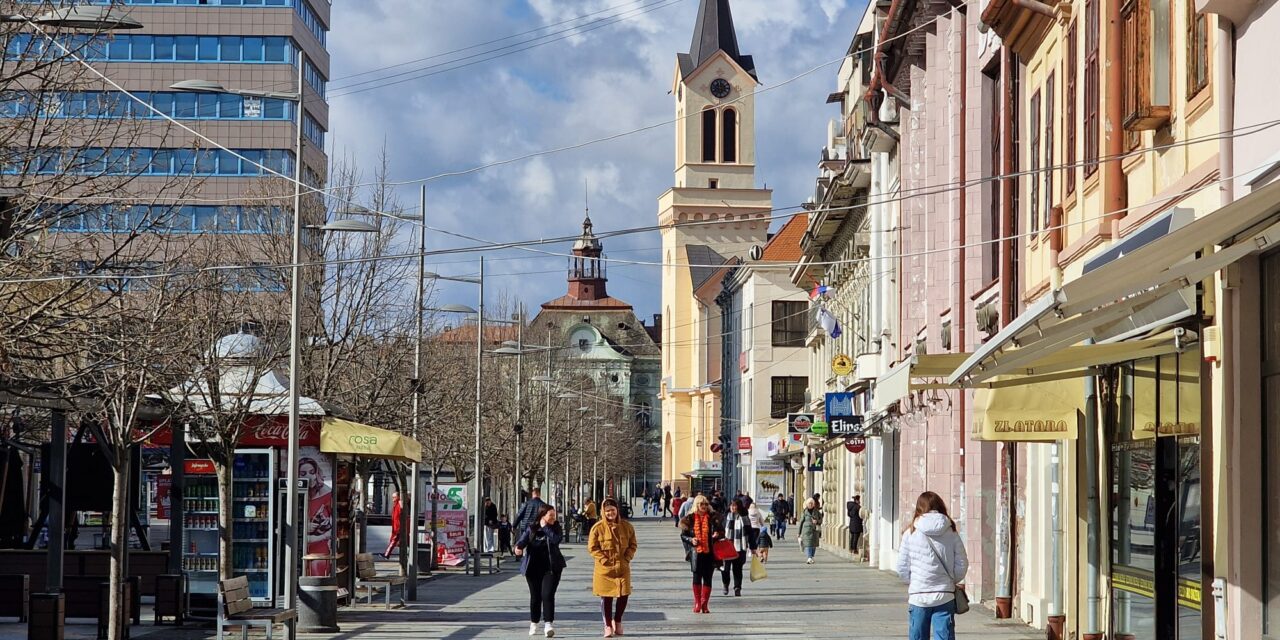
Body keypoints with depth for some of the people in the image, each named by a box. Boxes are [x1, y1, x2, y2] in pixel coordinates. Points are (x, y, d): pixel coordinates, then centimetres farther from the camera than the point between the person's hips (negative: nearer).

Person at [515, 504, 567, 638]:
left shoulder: (555, 527, 1)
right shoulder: (531, 528, 2)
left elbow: (557, 539, -18)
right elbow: (523, 538, -10)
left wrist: (545, 527, -14)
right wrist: (519, 546, -31)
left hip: (551, 567, -1)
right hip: (533, 567, 1)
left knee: (547, 594, -15)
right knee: (535, 596, 11)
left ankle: (548, 624, -18)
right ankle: (533, 624, 27)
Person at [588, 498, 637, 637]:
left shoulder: (627, 527, 3)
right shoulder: (598, 528, -5)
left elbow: (632, 545, 9)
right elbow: (592, 547, -5)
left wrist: (626, 559, -5)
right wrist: (604, 560, -12)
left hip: (622, 568, 2)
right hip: (604, 568, -2)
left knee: (624, 595, -1)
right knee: (606, 597, 1)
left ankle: (617, 621, 22)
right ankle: (608, 626, 14)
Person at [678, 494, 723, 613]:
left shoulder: (713, 517, 3)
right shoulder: (690, 519, 2)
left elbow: (722, 532, 9)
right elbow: (683, 535, 7)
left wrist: (718, 535, -12)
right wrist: (691, 540, -11)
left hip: (710, 553, 0)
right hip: (696, 553, 0)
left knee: (707, 578, 3)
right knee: (697, 577, 5)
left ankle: (704, 604, 9)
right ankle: (697, 604, 13)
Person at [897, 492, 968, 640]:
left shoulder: (911, 533, -5)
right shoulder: (951, 533, -1)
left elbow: (902, 567, -2)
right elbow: (962, 564, 2)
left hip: (918, 596, -1)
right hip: (945, 597, 1)